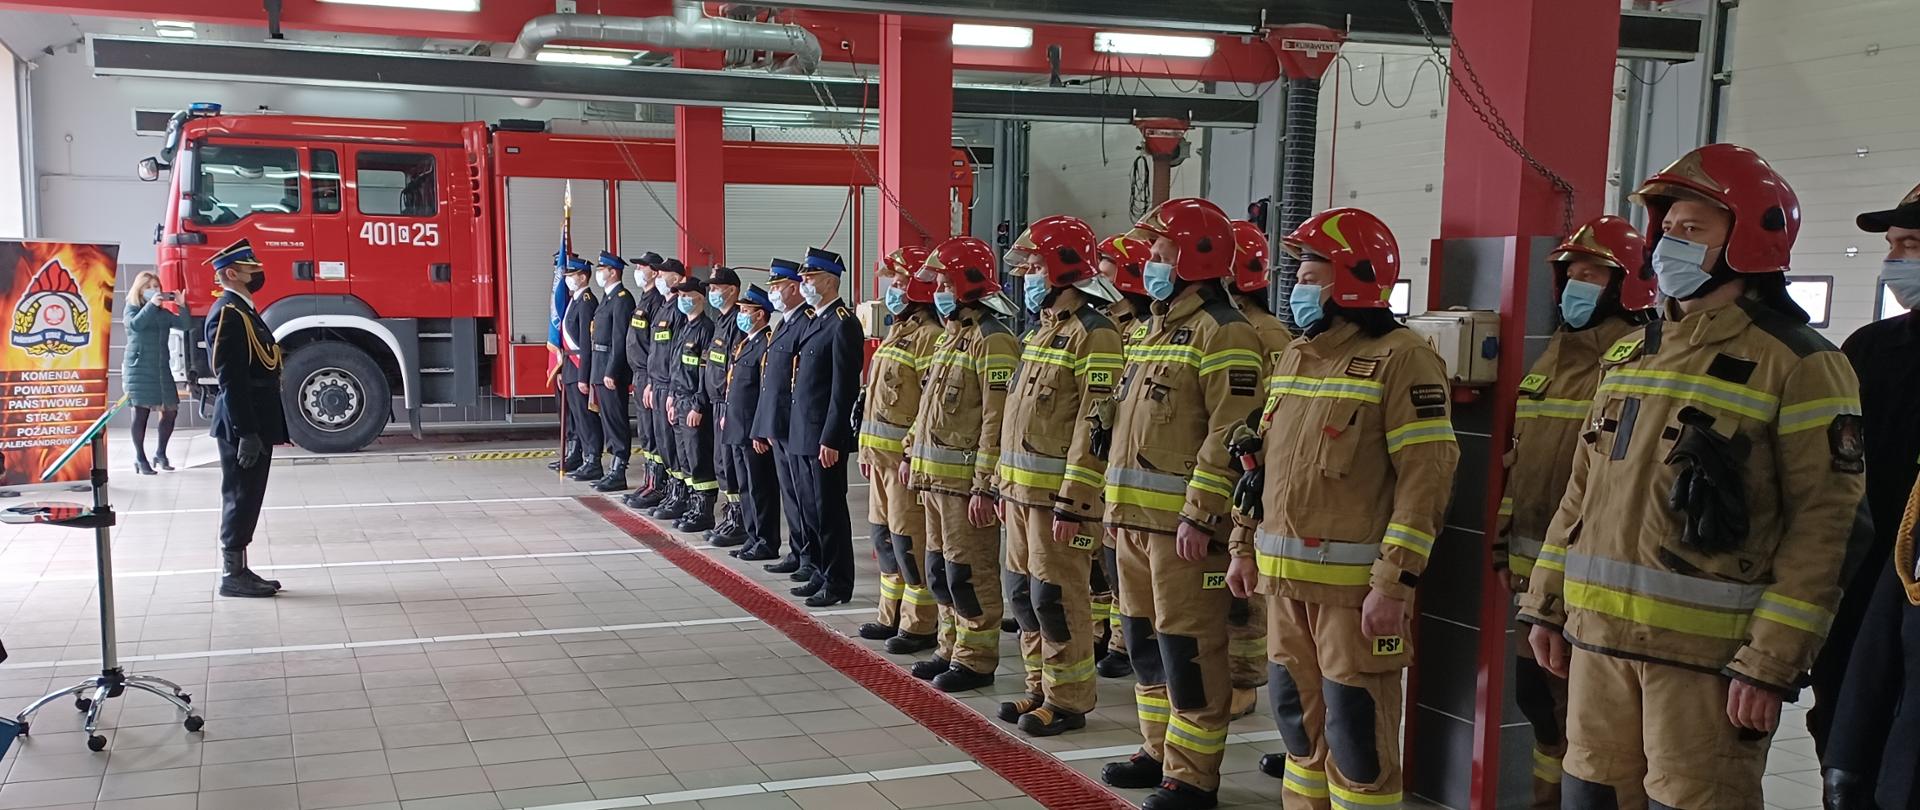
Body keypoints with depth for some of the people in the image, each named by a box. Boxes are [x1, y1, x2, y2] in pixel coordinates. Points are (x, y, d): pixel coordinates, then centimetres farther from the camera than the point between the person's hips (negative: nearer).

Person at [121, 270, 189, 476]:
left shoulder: (164, 311, 11)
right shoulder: (132, 307, 0)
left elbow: (184, 325, 1)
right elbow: (135, 324, -20)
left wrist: (181, 305, -13)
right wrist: (151, 304, -25)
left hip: (161, 367, 5)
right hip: (139, 367, -5)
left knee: (170, 410, 2)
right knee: (141, 412, -4)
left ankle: (160, 453, 18)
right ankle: (140, 458, 4)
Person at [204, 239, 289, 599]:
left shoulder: (243, 310, 16)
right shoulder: (228, 314, -15)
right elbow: (231, 380, -21)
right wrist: (246, 432, -23)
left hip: (255, 423, 10)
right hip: (243, 425, -10)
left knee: (246, 498, 13)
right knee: (240, 498, -3)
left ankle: (238, 569, 20)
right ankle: (232, 575, 3)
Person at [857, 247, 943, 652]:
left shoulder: (928, 336, -14)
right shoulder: (896, 332, 17)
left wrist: (914, 453, -21)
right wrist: (867, 448, 19)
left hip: (907, 454, -10)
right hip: (882, 452, 10)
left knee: (910, 541, -5)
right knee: (884, 535, 15)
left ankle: (920, 626, 2)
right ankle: (892, 616, 25)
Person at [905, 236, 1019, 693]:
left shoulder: (992, 342, -14)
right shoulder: (949, 337, 17)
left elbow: (998, 421, -20)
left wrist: (985, 485, -22)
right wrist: (913, 455, 19)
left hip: (965, 480, -10)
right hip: (936, 478, 10)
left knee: (969, 572, -2)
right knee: (940, 570, 16)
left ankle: (977, 660, 7)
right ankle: (952, 649, 28)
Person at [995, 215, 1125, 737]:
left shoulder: (1093, 335, -13)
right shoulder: (1043, 330, 17)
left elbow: (1095, 427, -19)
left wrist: (1072, 501, -22)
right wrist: (1007, 483, 20)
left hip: (1059, 494, -9)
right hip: (1024, 492, 10)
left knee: (1056, 597, -3)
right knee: (1022, 591, 14)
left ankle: (1068, 700, 8)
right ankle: (1041, 689, 25)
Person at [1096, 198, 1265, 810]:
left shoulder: (1223, 333, -12)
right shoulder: (1158, 327, 18)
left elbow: (1230, 434, -19)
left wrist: (1201, 515, -22)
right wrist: (1117, 503, 20)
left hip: (1182, 523, -10)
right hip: (1136, 519, 10)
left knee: (1189, 650, -3)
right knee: (1145, 640, 17)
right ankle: (1160, 751, 29)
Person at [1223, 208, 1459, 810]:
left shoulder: (1399, 358, -11)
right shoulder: (1294, 356, 14)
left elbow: (1425, 477, -17)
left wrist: (1395, 582, -21)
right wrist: (1245, 547, 18)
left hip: (1353, 581, -8)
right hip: (1285, 578, 8)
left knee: (1356, 728, -1)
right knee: (1299, 714, 17)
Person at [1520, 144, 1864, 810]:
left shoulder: (1799, 365, -6)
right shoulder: (1631, 354, 15)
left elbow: (1822, 522, -11)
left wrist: (1773, 663, -16)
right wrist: (1546, 603, 16)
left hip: (1706, 652, -6)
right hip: (1598, 637, 6)